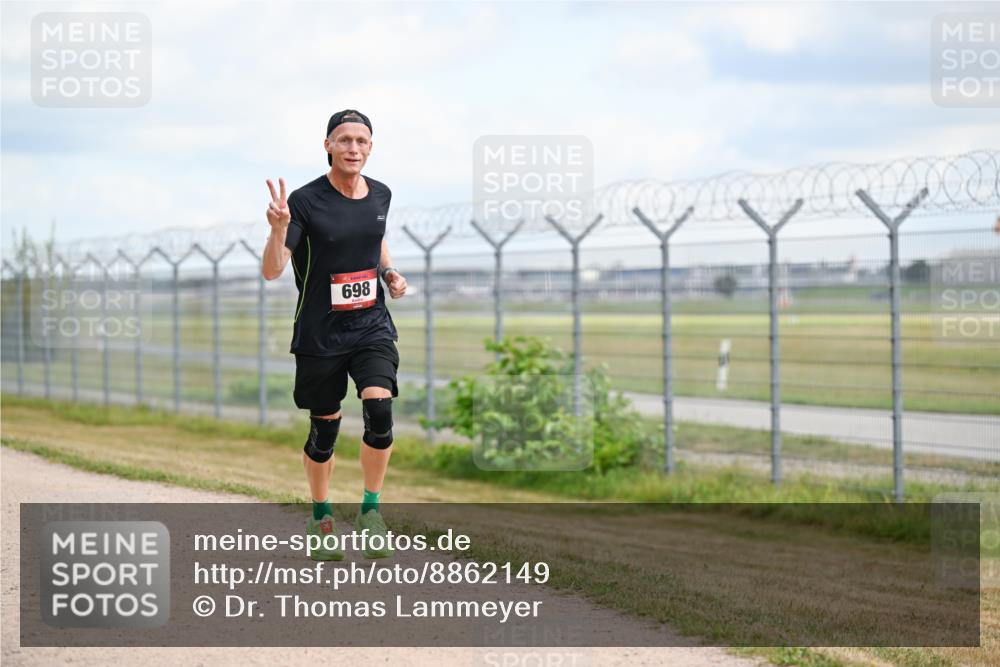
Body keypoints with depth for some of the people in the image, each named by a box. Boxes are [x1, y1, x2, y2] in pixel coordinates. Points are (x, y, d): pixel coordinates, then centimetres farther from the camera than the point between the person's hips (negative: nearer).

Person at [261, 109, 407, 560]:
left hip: (372, 325, 3)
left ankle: (370, 511, -2)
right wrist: (279, 228, -35)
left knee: (379, 408, -19)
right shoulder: (306, 201, -13)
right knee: (324, 429, 7)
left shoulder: (380, 195, 3)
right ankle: (321, 518, 29)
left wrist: (390, 272, 6)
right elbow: (271, 271, -17)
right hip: (319, 333, -2)